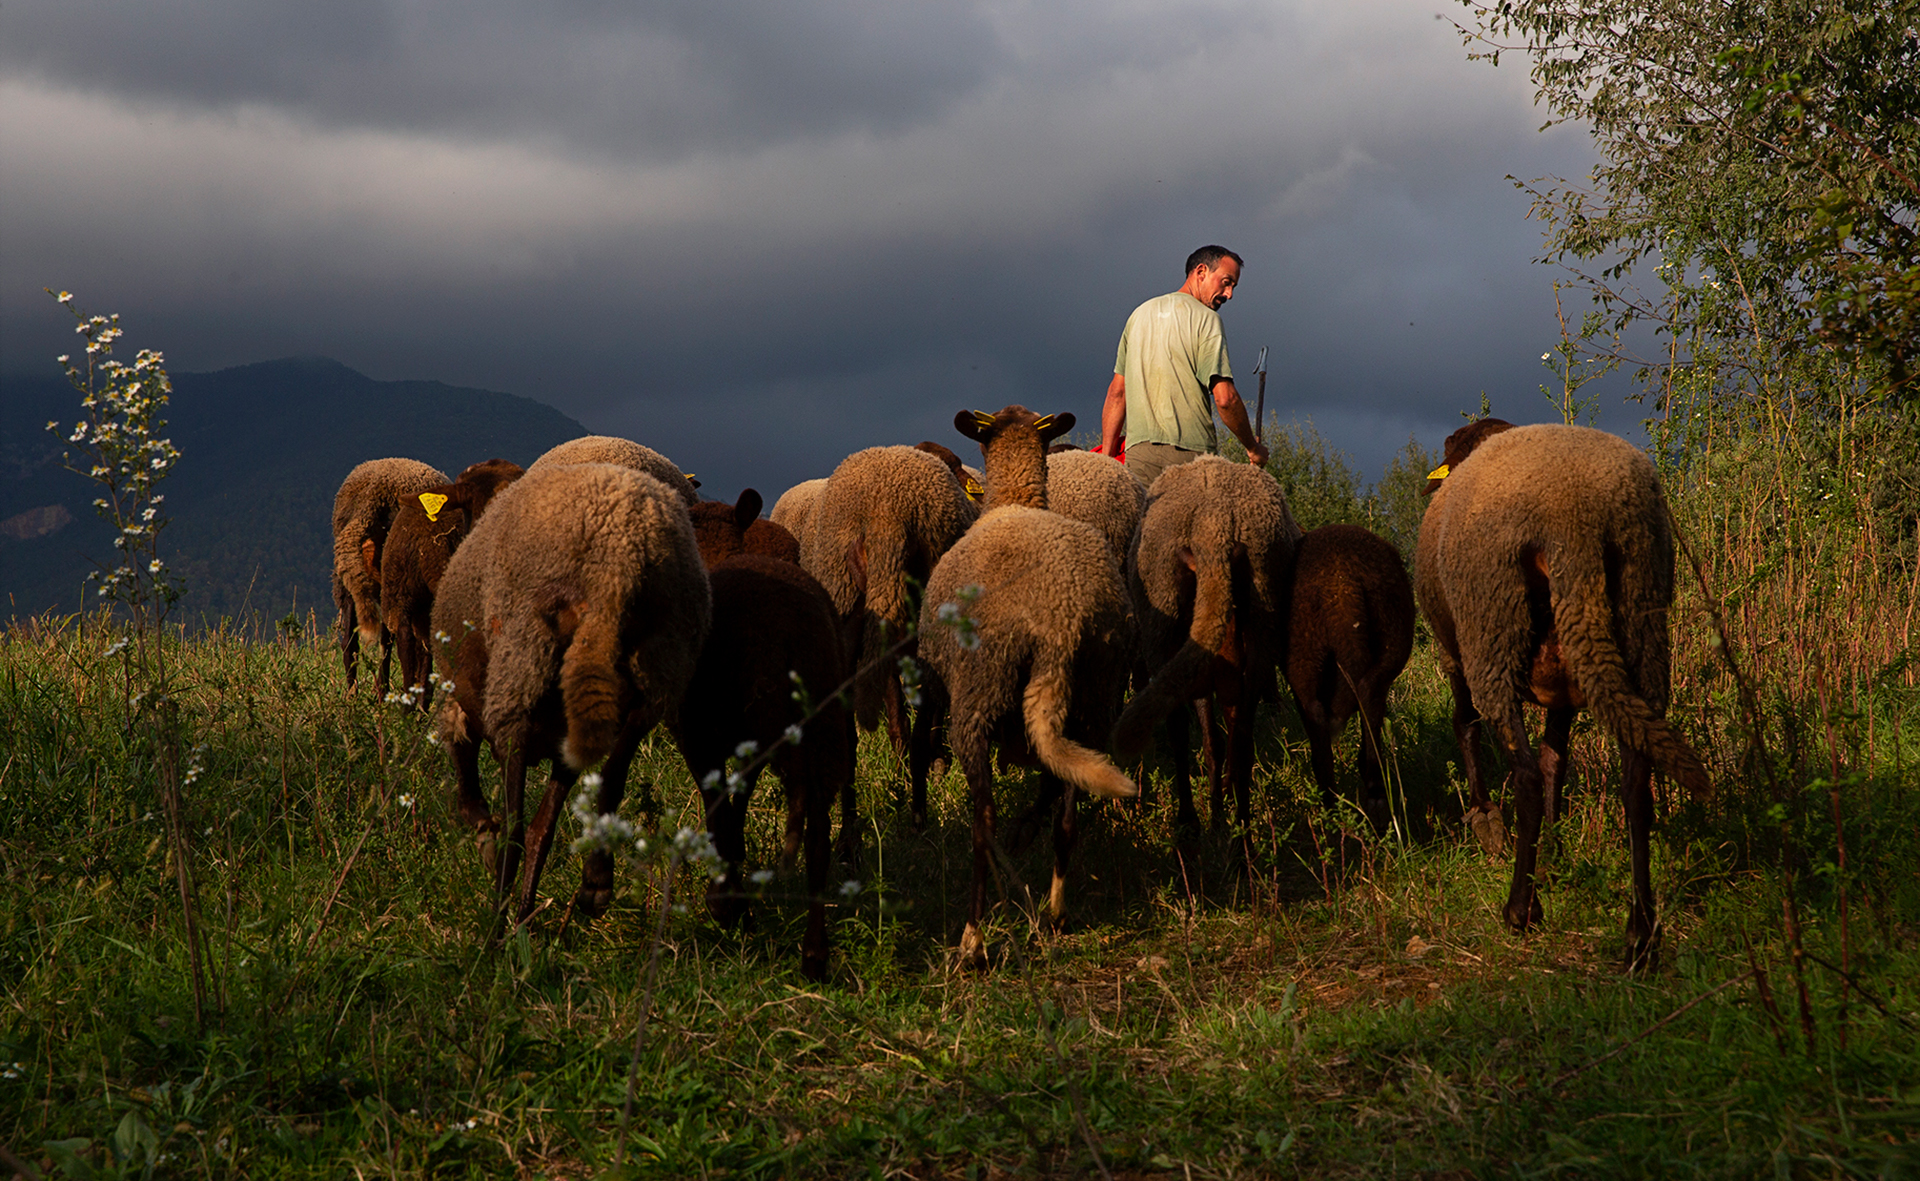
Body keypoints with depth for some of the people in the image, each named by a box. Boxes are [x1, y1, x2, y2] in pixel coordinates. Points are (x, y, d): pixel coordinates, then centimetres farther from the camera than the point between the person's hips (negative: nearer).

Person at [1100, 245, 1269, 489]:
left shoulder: (1140, 313, 18)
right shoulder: (1206, 319, -3)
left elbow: (1117, 392, 16)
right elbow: (1225, 398, -11)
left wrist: (1107, 456, 17)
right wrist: (1253, 447, 2)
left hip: (1138, 450, 6)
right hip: (1190, 451, -6)